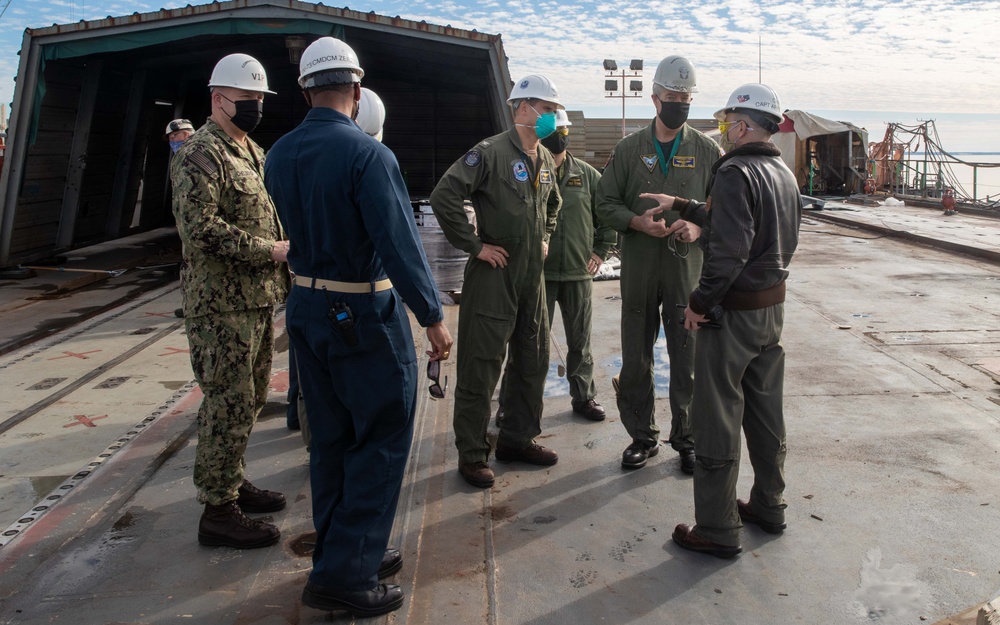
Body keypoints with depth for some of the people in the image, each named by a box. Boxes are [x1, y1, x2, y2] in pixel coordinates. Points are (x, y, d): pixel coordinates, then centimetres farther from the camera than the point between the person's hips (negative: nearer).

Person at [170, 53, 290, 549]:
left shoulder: (253, 152, 17)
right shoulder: (200, 155, -13)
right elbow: (200, 228, -24)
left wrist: (285, 244, 9)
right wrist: (269, 250, -20)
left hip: (259, 298, 10)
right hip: (222, 303, -10)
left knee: (250, 398, 17)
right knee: (230, 405, -5)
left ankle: (231, 482, 32)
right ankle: (218, 511, 6)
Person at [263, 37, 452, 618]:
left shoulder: (279, 154, 3)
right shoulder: (368, 155, -19)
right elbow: (400, 244, -23)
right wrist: (433, 317, -16)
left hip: (307, 308, 7)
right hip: (366, 316, -7)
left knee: (332, 438, 16)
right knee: (383, 439, 5)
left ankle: (344, 552, 30)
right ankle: (345, 575, 6)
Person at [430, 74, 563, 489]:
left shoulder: (545, 159, 12)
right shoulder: (491, 153, -13)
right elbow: (444, 197, -22)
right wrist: (474, 245, -18)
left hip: (532, 276, 8)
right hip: (494, 274, -8)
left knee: (533, 361, 14)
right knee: (480, 367, -1)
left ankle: (517, 439, 30)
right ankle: (472, 454, 11)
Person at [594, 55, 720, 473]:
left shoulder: (707, 152, 5)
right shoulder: (629, 149, 5)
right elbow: (605, 203, 6)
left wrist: (699, 227, -11)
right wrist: (638, 222, -12)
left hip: (688, 270, 0)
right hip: (639, 270, 1)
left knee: (687, 360, 6)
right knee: (636, 359, 8)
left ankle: (687, 439, 21)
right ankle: (642, 437, 23)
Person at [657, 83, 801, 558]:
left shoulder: (735, 172, -18)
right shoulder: (784, 175, 11)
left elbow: (729, 250, -26)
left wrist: (700, 303, -16)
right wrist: (682, 207, 27)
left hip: (732, 311, -9)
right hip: (772, 307, 9)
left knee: (717, 421, 0)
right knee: (765, 412, 19)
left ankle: (717, 530, 8)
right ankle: (768, 506, 33)